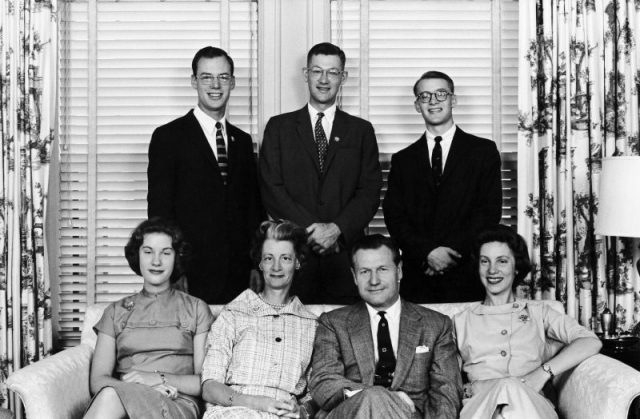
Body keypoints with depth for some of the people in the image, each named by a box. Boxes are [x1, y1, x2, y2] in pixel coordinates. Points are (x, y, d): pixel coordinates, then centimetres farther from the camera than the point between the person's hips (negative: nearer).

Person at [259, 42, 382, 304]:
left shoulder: (361, 130, 12)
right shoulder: (279, 127, 9)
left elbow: (370, 192, 4)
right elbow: (271, 189, 0)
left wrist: (337, 228, -12)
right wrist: (311, 230, -10)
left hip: (345, 256, 1)